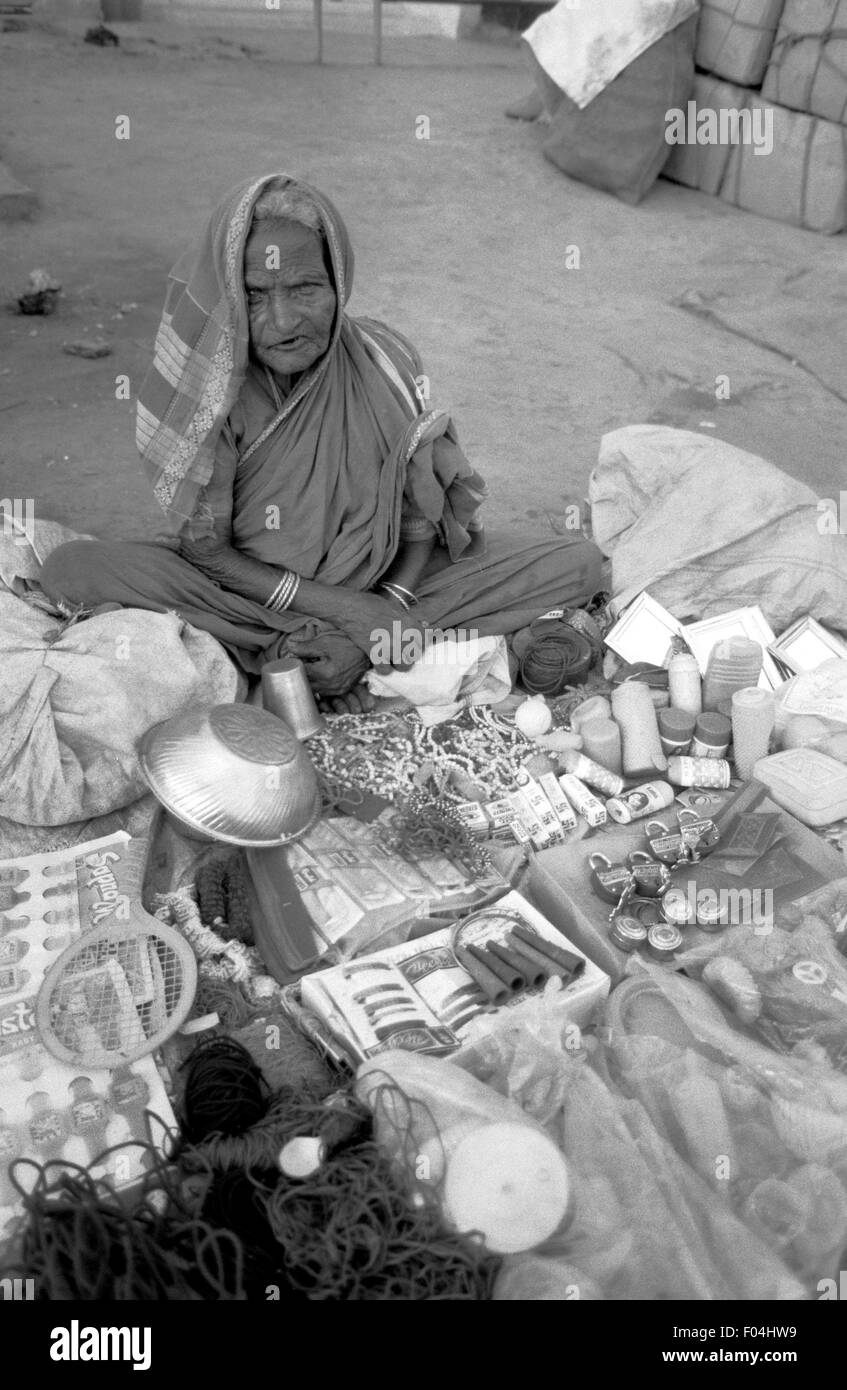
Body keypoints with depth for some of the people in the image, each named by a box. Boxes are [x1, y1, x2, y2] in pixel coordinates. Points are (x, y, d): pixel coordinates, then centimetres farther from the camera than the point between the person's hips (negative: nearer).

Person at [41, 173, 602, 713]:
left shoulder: (385, 362, -11)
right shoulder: (208, 383, -16)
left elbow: (422, 521, -6)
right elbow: (204, 548, -14)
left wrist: (384, 619, -24)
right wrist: (338, 606, -23)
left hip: (383, 586, 2)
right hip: (242, 588, -1)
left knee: (579, 564, -14)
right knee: (71, 569, -25)